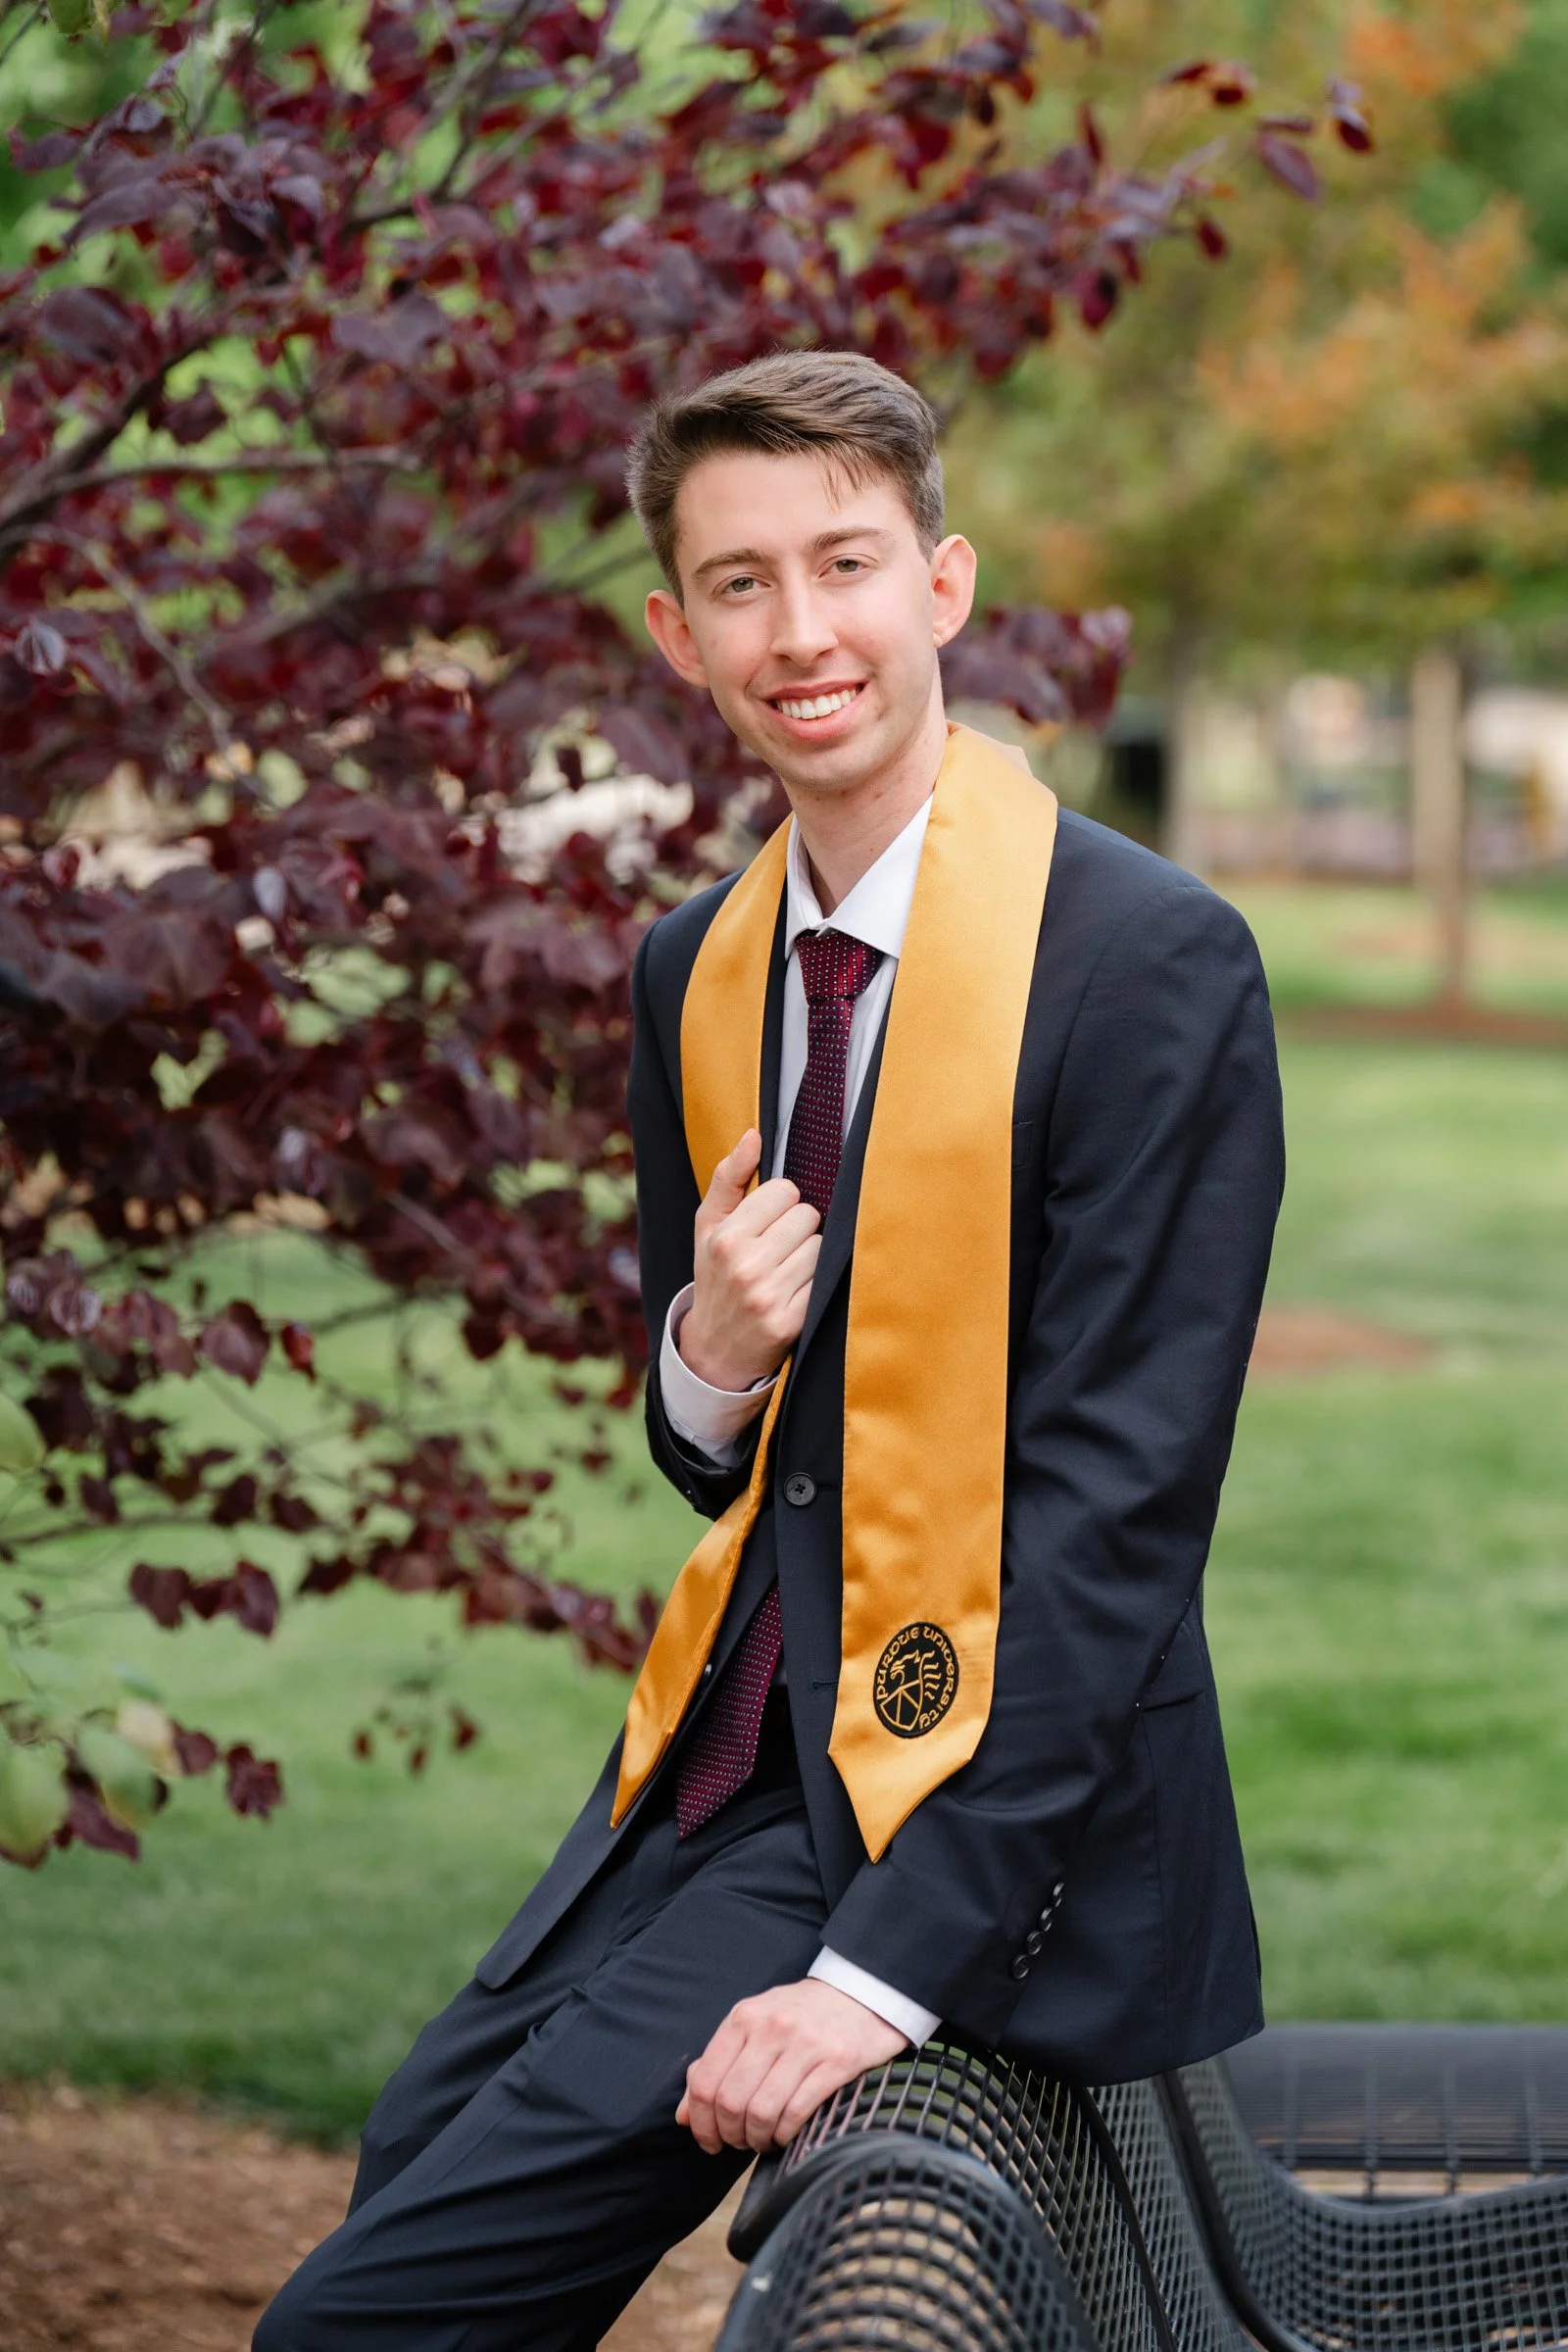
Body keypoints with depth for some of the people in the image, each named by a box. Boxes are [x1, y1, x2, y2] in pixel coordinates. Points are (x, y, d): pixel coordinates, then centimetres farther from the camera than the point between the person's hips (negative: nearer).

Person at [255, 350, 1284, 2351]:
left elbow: (1119, 1493, -19)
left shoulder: (1149, 958, -15)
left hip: (974, 1807, -8)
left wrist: (894, 1962, -24)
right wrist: (708, 1355, -9)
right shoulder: (698, 968, 9)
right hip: (728, 1757, 8)